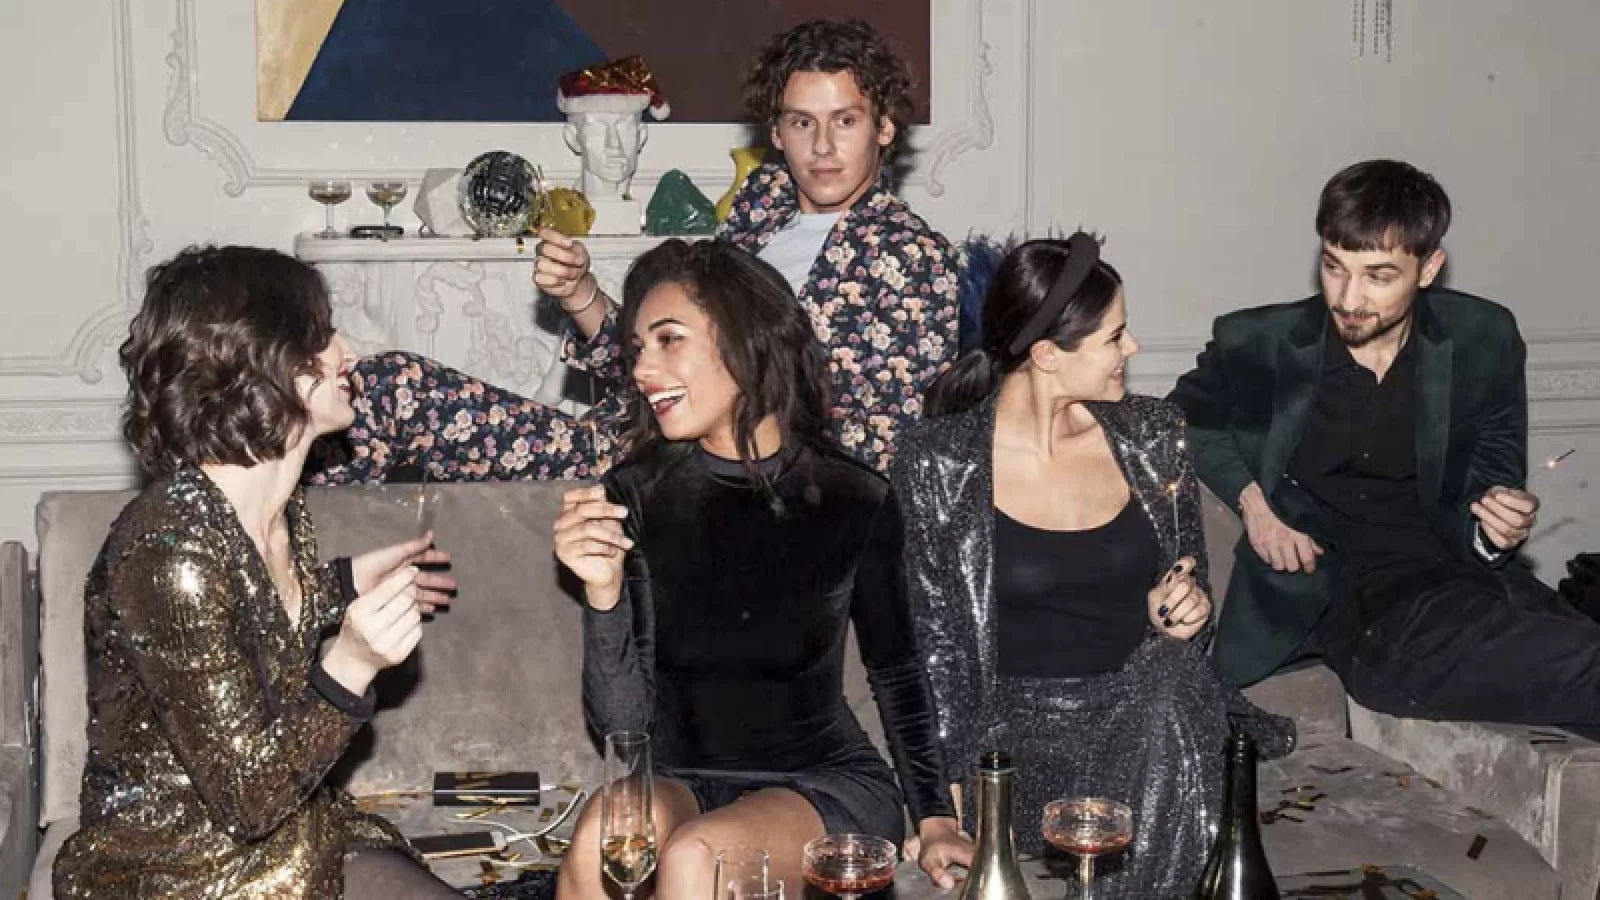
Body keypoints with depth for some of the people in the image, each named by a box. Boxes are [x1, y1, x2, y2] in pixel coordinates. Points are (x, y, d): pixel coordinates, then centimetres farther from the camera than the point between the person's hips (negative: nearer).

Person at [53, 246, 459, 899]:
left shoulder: (278, 509, -1)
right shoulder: (171, 551, -27)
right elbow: (246, 796, -24)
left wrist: (346, 585, 14)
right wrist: (351, 666, -35)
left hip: (292, 841, 8)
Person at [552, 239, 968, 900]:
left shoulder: (855, 499, -5)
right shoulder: (632, 496, -5)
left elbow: (897, 672, 11)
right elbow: (621, 721, -8)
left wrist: (934, 817, 8)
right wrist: (604, 592, -24)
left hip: (826, 786, -1)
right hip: (684, 785, 1)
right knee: (603, 835, -34)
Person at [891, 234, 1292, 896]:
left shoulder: (1151, 435, 6)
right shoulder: (938, 464, -5)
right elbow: (931, 640, -2)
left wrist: (1178, 610, -6)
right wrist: (946, 789, -10)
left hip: (1149, 696, 4)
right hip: (1020, 713, -4)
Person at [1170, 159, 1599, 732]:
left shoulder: (1484, 340, 2)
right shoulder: (1256, 344, -1)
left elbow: (1497, 463, 15)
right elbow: (1185, 417, 18)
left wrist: (1504, 519, -10)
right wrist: (1249, 498, 0)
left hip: (1448, 565, 3)